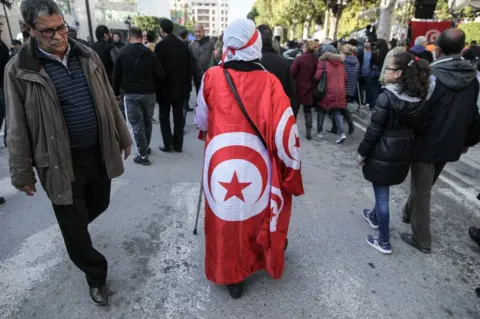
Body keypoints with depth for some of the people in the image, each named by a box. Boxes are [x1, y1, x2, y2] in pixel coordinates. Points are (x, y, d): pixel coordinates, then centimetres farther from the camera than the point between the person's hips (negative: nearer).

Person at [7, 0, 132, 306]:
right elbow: (18, 127, -5)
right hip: (61, 162, -3)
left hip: (99, 153, 4)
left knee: (99, 205, 23)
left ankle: (76, 230, 57)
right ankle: (96, 275, 32)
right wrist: (22, 172, -1)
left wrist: (123, 137, 14)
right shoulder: (20, 69, -10)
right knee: (74, 228, 7)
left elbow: (109, 102, 9)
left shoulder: (87, 55, 2)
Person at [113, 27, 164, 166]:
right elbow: (160, 75, -3)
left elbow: (116, 75, -1)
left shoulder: (122, 53, -2)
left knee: (137, 125, 1)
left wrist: (116, 92, 11)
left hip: (130, 94, -2)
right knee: (147, 122, 18)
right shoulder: (150, 53, 0)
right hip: (148, 93, 2)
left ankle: (143, 155, 2)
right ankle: (146, 148, 31)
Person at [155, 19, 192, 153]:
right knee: (178, 115, 8)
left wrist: (156, 86, -3)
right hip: (180, 86, 5)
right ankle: (178, 144, 13)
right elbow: (189, 66, 6)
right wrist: (187, 84, 12)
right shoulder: (183, 45, 3)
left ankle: (168, 144, 6)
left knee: (164, 116, 7)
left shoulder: (160, 45, -12)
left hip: (165, 86, -4)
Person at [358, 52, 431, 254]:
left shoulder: (387, 96, -19)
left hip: (383, 152, -7)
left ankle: (384, 242, 16)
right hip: (404, 152, 7)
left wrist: (362, 153, -8)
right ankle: (374, 216, 50)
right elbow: (419, 127, 8)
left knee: (382, 194, 5)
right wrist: (408, 146, 19)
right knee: (382, 189, 27)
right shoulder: (418, 97, 1)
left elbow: (374, 129, -18)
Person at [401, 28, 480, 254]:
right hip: (450, 143, 6)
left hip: (427, 142, -6)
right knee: (424, 185, 24)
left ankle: (422, 239, 14)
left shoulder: (431, 75, -16)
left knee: (422, 190, 5)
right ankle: (409, 213, 44)